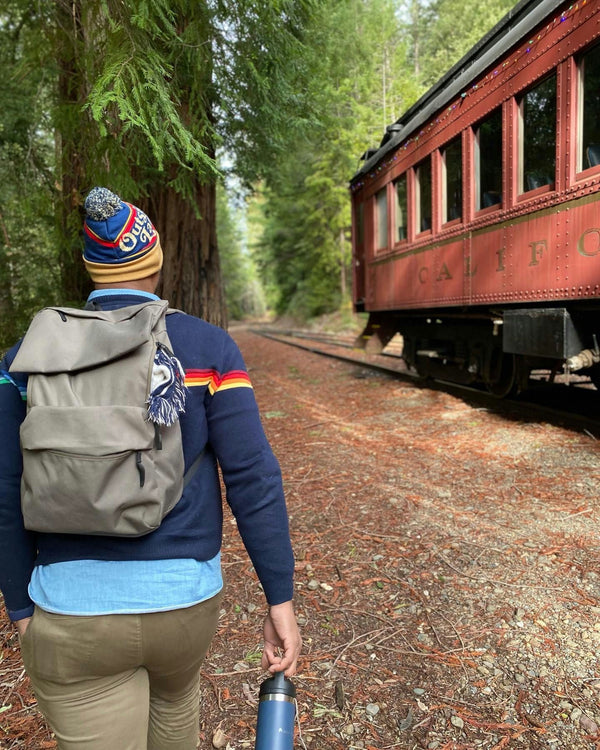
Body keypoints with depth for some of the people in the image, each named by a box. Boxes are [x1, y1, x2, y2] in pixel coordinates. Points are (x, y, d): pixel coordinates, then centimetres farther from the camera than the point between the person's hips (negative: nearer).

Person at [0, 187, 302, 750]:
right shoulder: (209, 347, -8)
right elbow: (252, 477, -14)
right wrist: (281, 600, -7)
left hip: (73, 612, 0)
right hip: (186, 599, 1)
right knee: (175, 693, 34)